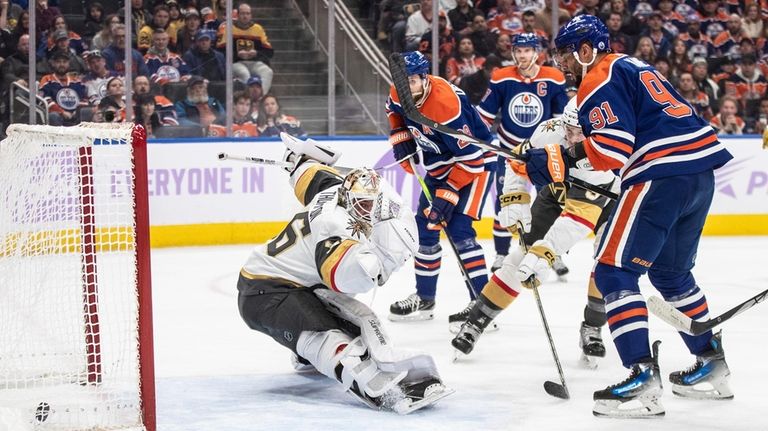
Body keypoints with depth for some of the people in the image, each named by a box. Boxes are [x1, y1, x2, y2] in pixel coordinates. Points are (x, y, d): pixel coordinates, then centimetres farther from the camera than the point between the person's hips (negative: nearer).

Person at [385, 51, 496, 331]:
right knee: (425, 228, 11)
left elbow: (471, 158, -30)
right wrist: (401, 137, 2)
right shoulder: (400, 94, -10)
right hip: (440, 166, 9)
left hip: (475, 162, -9)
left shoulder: (445, 105, -34)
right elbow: (395, 110, 18)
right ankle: (424, 298, 26)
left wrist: (449, 192, -29)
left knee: (458, 229, -20)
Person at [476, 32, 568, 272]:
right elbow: (484, 115, 1)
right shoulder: (501, 79, -8)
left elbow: (565, 117, 3)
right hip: (510, 149, 0)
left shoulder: (553, 80, -8)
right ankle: (501, 254, 9)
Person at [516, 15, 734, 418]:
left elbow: (613, 150, -16)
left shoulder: (600, 81, -5)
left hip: (663, 174, -10)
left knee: (614, 271, -8)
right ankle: (711, 366, 29)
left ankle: (642, 376, -19)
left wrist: (563, 156, -10)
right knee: (671, 272, 25)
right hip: (701, 169, 10)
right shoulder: (632, 67, 24)